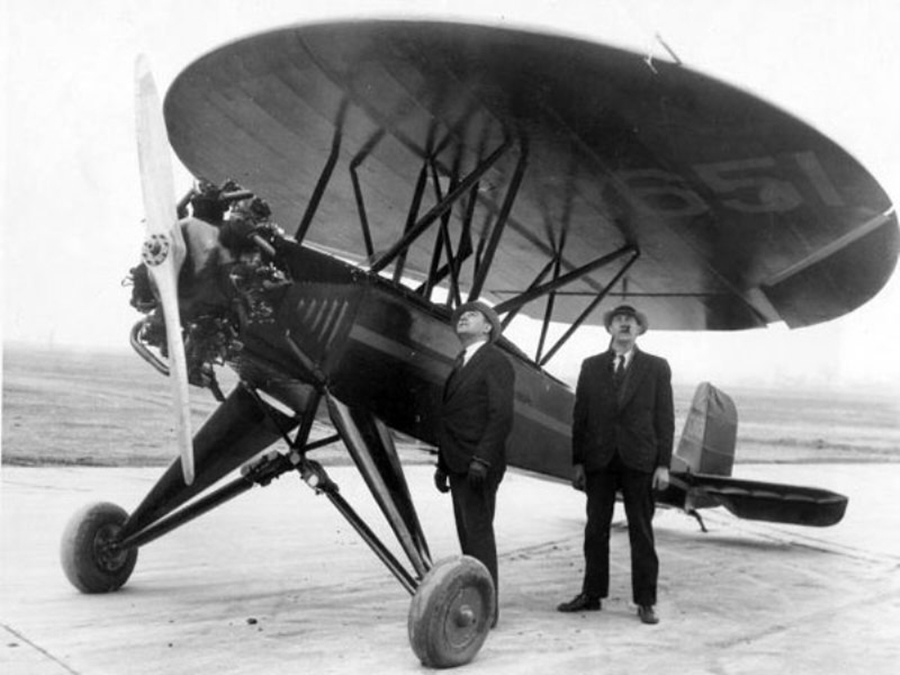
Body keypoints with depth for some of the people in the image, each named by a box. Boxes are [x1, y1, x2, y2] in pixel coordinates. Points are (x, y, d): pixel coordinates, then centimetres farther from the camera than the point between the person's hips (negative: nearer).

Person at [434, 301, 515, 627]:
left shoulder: (496, 362, -6)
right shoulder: (461, 364, 20)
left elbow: (501, 416, -15)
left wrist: (481, 460, -23)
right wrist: (442, 464, 16)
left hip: (479, 465, -8)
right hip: (458, 465, 8)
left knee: (478, 533, -7)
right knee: (468, 536, 9)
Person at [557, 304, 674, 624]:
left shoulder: (656, 368, 5)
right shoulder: (591, 367, 8)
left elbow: (665, 418, 2)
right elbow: (580, 416, 7)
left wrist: (663, 464, -5)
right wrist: (577, 461, 1)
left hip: (639, 460, -2)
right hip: (599, 460, 2)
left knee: (641, 532, 4)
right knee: (596, 529, 8)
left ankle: (645, 601, 12)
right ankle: (592, 593, 19)